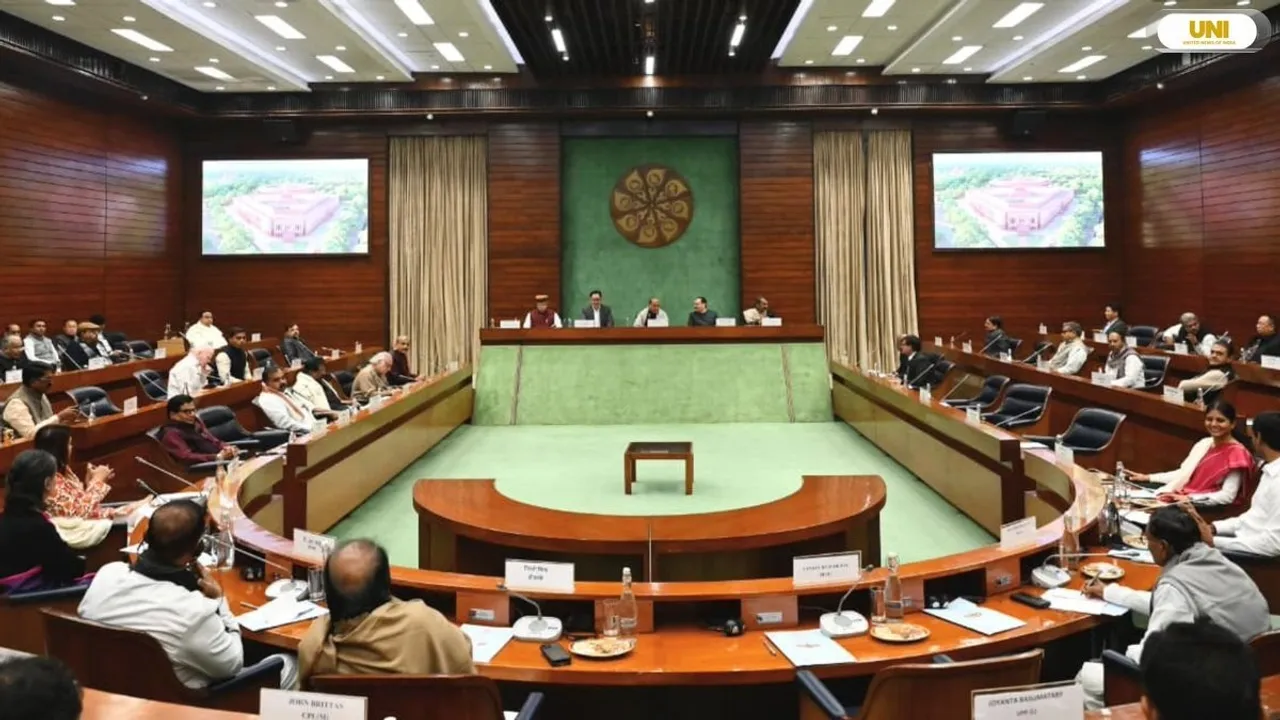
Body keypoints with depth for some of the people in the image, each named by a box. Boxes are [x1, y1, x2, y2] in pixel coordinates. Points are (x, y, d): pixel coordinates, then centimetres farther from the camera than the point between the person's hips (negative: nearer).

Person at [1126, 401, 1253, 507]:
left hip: (1210, 507, -7)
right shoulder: (1204, 443, 14)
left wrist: (1189, 498, -22)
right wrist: (1148, 477, 12)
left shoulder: (1236, 453, -9)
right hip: (1184, 498, 7)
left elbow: (1227, 496, -16)